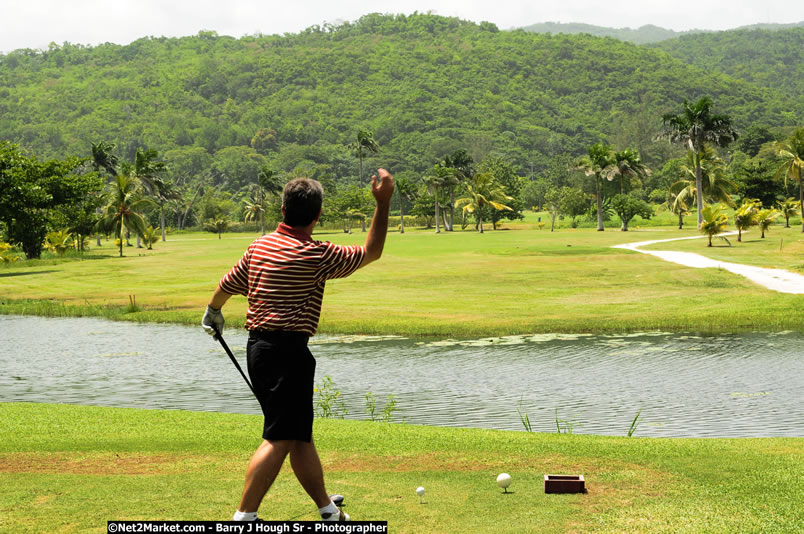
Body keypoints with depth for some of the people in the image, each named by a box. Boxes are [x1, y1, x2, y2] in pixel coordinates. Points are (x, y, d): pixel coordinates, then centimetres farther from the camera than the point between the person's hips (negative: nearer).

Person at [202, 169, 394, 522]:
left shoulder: (260, 245, 8)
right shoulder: (316, 255, -12)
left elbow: (228, 285, 22)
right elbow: (371, 252, -1)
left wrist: (213, 313, 42)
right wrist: (383, 203, 0)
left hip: (258, 346, 9)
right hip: (287, 351, -8)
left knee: (300, 436, 16)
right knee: (280, 438, -7)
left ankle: (327, 510, 27)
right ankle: (244, 517, -10)